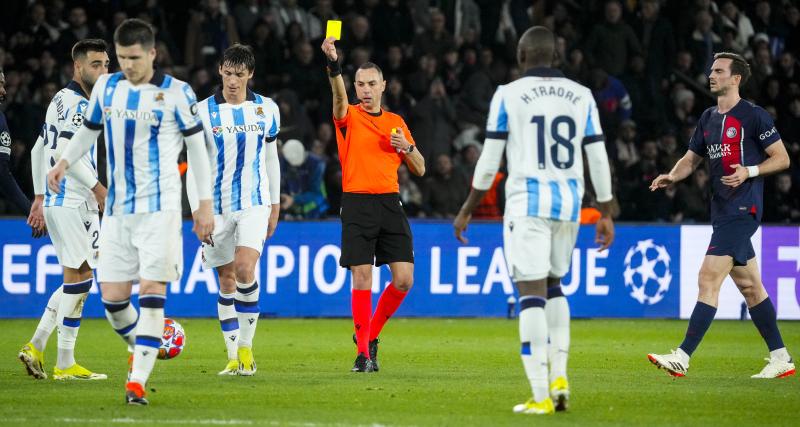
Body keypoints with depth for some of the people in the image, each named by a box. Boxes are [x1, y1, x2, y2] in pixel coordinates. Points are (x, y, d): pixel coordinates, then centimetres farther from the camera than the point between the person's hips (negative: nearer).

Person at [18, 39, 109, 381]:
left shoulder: (61, 100, 19)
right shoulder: (76, 103, -12)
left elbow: (39, 150, 24)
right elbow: (65, 151, -23)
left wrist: (39, 195, 25)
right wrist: (97, 187, -18)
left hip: (55, 199, 10)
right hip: (73, 202, -10)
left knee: (78, 278, 13)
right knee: (78, 277, -6)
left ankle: (36, 346, 7)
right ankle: (65, 364, -4)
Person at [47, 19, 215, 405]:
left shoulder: (175, 93, -4)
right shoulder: (106, 86, 8)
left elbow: (196, 146, 2)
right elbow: (89, 130, 21)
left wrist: (205, 204, 0)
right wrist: (64, 161, 1)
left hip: (160, 207, -4)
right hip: (117, 209, 4)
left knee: (152, 291, -12)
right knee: (112, 298, 0)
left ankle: (138, 379, -14)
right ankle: (138, 345, 30)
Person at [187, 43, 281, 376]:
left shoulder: (267, 109, 5)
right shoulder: (204, 111, -2)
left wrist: (275, 204, 15)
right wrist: (197, 211, -9)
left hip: (254, 204, 0)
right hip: (217, 207, 0)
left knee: (245, 269, -19)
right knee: (226, 281, 4)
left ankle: (246, 347, -8)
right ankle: (233, 357, 13)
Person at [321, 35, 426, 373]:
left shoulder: (396, 122, 15)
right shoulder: (349, 117, 4)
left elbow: (419, 169, 17)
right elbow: (339, 96, -21)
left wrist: (406, 147, -3)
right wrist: (333, 64, -39)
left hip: (390, 203, 3)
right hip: (357, 204, -3)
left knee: (404, 279, -4)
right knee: (362, 278, -7)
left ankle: (371, 334, 17)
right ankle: (364, 352, 0)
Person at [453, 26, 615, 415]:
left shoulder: (508, 95, -2)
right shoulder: (581, 96, 8)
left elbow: (489, 160, -2)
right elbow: (598, 159, 7)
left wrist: (467, 210, 8)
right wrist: (605, 214, 15)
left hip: (527, 203, -4)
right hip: (569, 203, 4)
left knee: (532, 294, -4)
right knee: (553, 287, 22)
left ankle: (540, 397, -10)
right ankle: (559, 377, 9)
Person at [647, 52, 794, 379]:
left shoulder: (753, 116, -8)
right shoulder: (708, 118, 16)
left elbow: (782, 159, -5)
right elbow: (691, 159, 20)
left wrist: (749, 171, -20)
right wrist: (672, 176, 0)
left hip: (742, 210, -9)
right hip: (722, 212, 9)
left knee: (708, 279, -15)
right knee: (749, 286, 12)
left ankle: (683, 358, -18)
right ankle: (781, 358, 18)